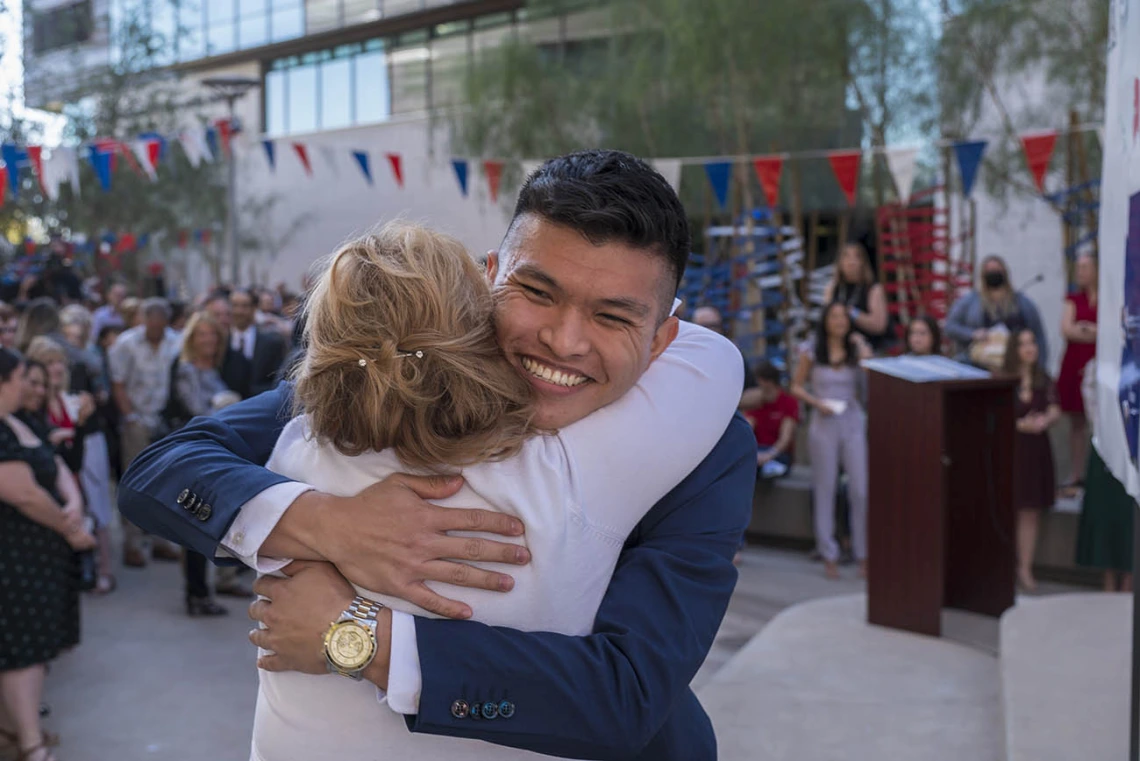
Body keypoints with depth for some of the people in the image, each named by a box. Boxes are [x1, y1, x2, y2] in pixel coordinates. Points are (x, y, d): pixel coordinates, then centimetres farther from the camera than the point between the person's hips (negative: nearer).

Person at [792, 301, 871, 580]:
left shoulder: (857, 349, 6)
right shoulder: (811, 351, 3)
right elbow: (797, 387, 7)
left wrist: (861, 345, -6)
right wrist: (816, 402, -9)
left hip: (853, 423, 1)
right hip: (823, 424, -1)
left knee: (861, 491, -3)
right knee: (825, 490, 3)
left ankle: (863, 555, 8)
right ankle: (829, 556, 12)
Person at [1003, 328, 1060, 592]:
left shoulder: (1044, 381, 9)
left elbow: (1055, 411, 4)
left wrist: (1045, 420, -18)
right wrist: (1021, 424, -21)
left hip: (1037, 450, 4)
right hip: (1008, 449, -4)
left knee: (1030, 513, 6)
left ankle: (1025, 568, 13)